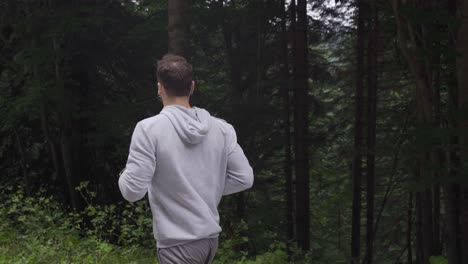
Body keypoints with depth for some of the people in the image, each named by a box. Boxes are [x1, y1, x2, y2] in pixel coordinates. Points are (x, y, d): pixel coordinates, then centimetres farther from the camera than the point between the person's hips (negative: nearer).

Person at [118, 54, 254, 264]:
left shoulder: (149, 128, -14)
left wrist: (123, 176, 9)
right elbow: (244, 178, 4)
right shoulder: (221, 128, 0)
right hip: (211, 237, 6)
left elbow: (133, 191, -14)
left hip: (178, 243, -6)